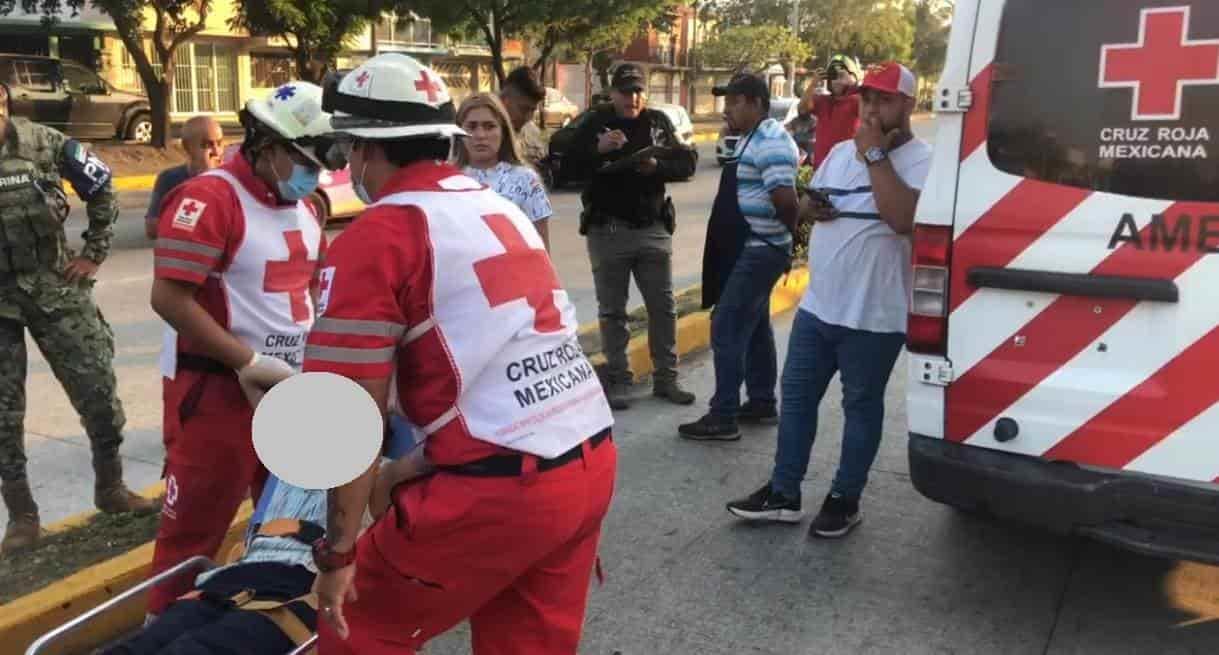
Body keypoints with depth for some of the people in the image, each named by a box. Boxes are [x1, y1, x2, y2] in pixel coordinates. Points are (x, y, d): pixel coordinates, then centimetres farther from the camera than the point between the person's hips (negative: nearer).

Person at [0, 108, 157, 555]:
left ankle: (110, 488, 24)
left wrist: (92, 255, 3)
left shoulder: (44, 142, -5)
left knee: (98, 391, 4)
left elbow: (102, 193, 7)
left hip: (54, 287, 1)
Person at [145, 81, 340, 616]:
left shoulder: (302, 208, 11)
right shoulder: (208, 198, -16)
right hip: (216, 389, -8)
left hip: (290, 387, 8)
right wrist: (249, 362, -22)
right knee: (194, 529, 3)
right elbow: (169, 298, -22)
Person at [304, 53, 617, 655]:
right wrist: (414, 466, 26)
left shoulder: (378, 235, -7)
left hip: (502, 487, -7)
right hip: (592, 464, 8)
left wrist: (339, 549, 0)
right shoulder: (500, 209, 16)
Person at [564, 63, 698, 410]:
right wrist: (598, 149, -25)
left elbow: (686, 163, 1)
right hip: (607, 230, -2)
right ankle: (618, 380, 14)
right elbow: (570, 165, -8)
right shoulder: (595, 122, -1)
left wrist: (658, 165, -19)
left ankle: (666, 378, 19)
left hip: (653, 228, 2)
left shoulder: (658, 121, 5)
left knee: (663, 306, 8)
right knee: (612, 310, 5)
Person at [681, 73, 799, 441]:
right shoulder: (753, 139, 15)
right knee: (754, 327, 16)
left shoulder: (770, 142, -19)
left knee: (728, 328, -9)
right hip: (748, 249, 11)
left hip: (759, 252, -11)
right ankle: (762, 403, 27)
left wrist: (788, 234, -9)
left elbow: (785, 200, -27)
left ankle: (723, 417, -5)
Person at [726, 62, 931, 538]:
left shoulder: (920, 160, -11)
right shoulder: (841, 151, 11)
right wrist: (812, 206, -3)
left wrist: (876, 155, -21)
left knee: (861, 407, 9)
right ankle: (783, 493, 24)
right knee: (796, 397, 12)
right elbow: (807, 204, 22)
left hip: (873, 316, -7)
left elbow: (902, 218, -29)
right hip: (816, 305, 7)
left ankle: (844, 499, 23)